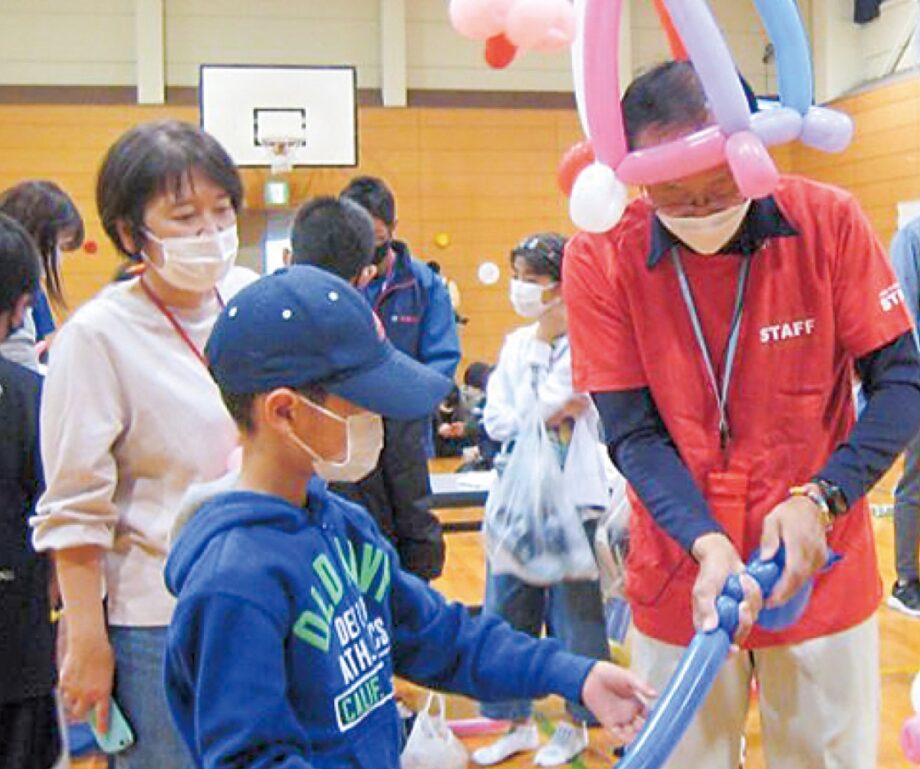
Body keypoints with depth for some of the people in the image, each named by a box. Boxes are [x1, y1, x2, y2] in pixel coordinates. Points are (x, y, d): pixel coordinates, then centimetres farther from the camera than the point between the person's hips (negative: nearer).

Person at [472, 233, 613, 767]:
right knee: (506, 610, 9)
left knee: (572, 612, 5)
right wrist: (548, 416, -12)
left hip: (571, 498, -6)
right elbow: (496, 418, 2)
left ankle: (577, 723, 21)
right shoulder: (515, 343, 11)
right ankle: (519, 723, 23)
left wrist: (547, 340, -12)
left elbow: (543, 406, -17)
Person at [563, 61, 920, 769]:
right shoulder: (601, 258, -11)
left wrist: (820, 498, -20)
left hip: (822, 572, 0)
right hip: (680, 579, 0)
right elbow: (633, 433, -10)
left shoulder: (829, 222, -11)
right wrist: (708, 544, -25)